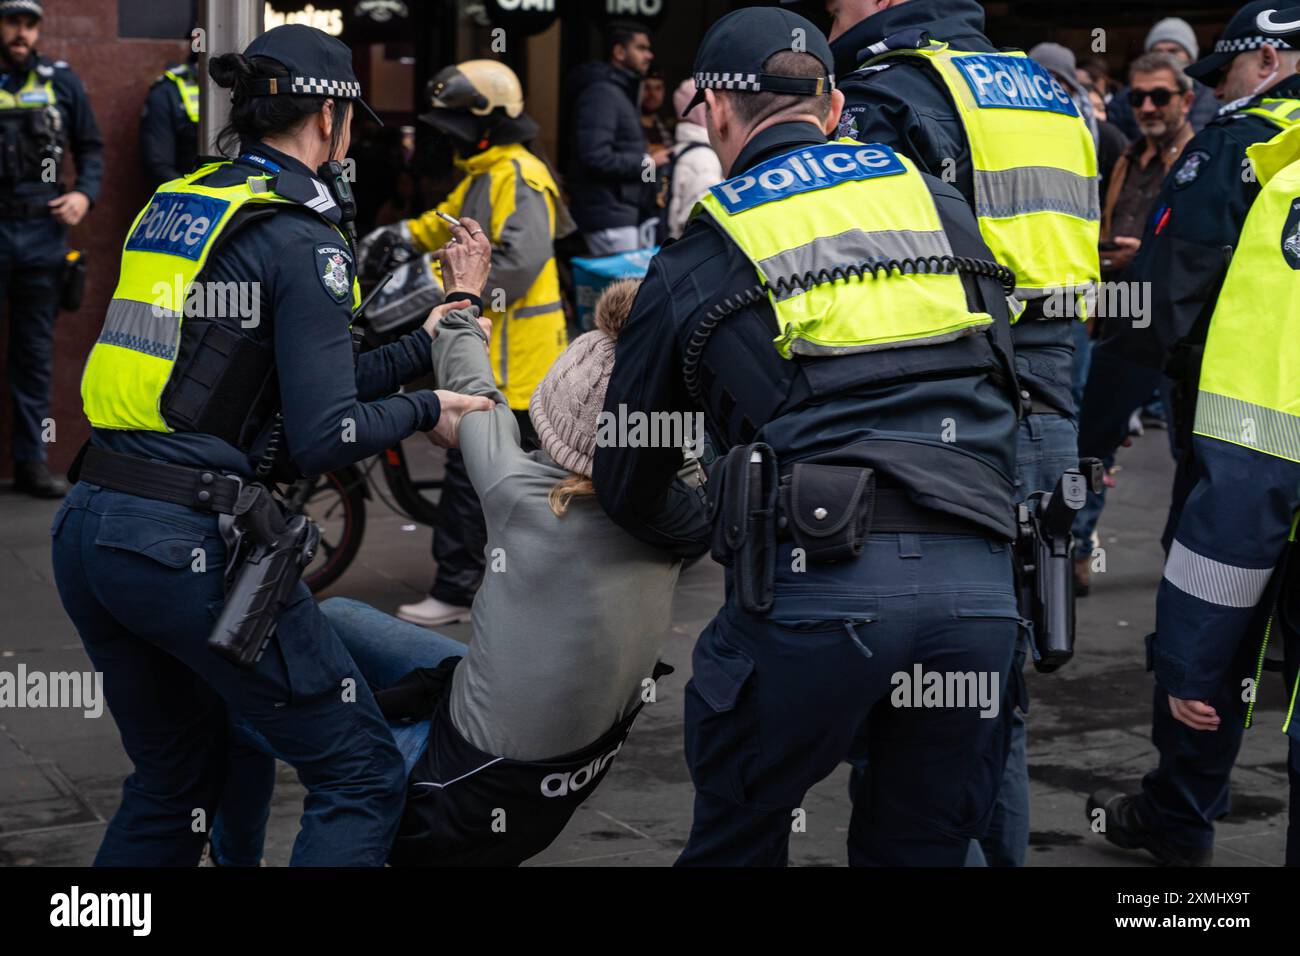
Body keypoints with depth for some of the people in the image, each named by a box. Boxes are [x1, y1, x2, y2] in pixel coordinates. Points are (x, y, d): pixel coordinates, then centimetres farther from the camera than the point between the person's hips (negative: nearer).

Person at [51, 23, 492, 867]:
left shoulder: (176, 202, 16)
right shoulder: (304, 240, -8)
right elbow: (324, 437, -14)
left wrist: (418, 350, 25)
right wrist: (424, 411, 4)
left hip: (87, 529, 8)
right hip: (190, 543, -8)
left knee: (174, 779, 25)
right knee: (361, 773, 4)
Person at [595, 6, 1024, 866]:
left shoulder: (698, 262, 12)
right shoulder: (940, 205, 19)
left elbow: (628, 479, 20)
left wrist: (683, 539, 41)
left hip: (816, 580, -3)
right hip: (981, 588, 4)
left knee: (737, 838, 14)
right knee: (921, 846, 17)